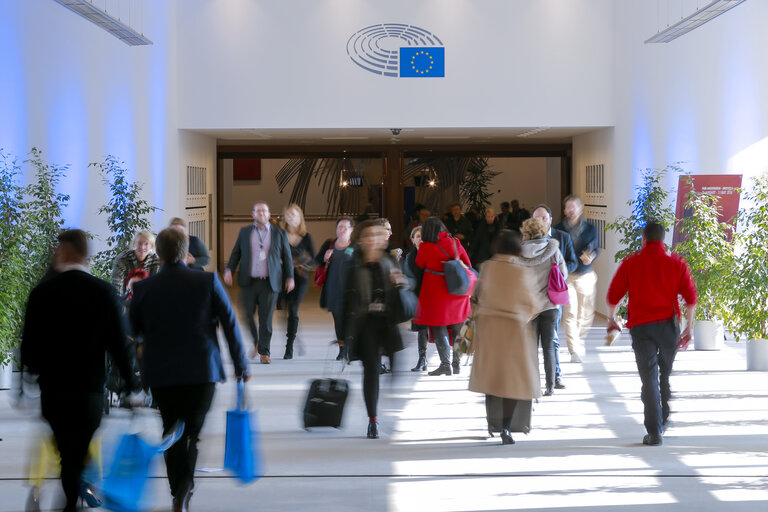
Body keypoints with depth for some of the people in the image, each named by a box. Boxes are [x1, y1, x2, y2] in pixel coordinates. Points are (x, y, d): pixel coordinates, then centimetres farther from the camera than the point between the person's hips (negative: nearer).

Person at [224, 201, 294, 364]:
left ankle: (264, 352, 8)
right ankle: (254, 343, 24)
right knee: (246, 315, -1)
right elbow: (236, 252, 13)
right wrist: (229, 269, -1)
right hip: (248, 282, 1)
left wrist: (290, 277, 5)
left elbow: (287, 257, 11)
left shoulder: (279, 233, 7)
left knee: (266, 319, -1)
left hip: (269, 283, -1)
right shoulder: (245, 232, 10)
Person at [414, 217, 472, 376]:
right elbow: (468, 266, 4)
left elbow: (419, 265, 5)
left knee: (439, 328, 3)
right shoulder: (455, 243, -1)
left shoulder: (425, 247, -12)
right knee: (457, 329, 12)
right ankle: (457, 364, 17)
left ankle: (445, 364, -2)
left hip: (437, 294, -4)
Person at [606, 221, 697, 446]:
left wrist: (612, 319, 18)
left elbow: (613, 295, 2)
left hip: (640, 326, -1)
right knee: (665, 374, 21)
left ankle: (654, 432, -9)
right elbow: (690, 297, -3)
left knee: (649, 378, -2)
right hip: (668, 324, 1)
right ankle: (663, 420, 33)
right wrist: (688, 327, 2)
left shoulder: (630, 263, 1)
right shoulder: (676, 263, 3)